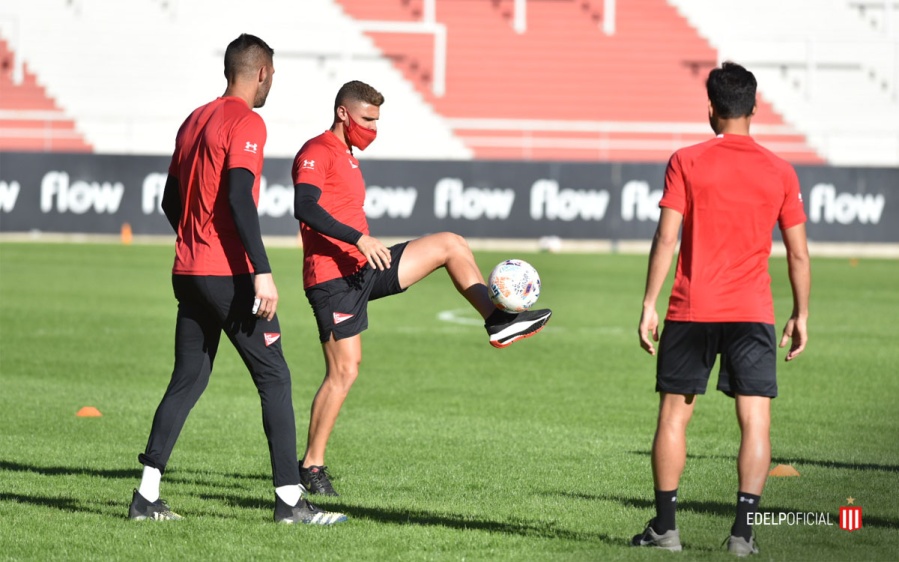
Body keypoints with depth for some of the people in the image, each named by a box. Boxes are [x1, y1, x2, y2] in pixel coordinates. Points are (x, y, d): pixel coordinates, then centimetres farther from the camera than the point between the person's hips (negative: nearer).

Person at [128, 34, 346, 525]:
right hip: (229, 274, -8)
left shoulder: (195, 121, 15)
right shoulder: (246, 123, -10)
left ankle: (146, 496, 5)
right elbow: (240, 199, -21)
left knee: (188, 380, 11)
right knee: (274, 378, -2)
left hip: (188, 272, 8)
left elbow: (170, 201, 20)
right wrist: (261, 273, -23)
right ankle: (289, 499, -4)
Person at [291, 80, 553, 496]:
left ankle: (498, 320, 0)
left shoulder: (346, 157, 21)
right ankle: (311, 467, 0)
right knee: (344, 371, -8)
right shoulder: (317, 153, -10)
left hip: (361, 269, 9)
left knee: (451, 245, 3)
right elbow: (305, 207, -25)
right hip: (333, 277, -9)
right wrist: (359, 239, -30)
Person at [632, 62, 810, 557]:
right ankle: (743, 530, -9)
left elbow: (666, 238, -7)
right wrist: (800, 316, 14)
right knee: (755, 419, 0)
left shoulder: (686, 163, -2)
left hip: (691, 311, -1)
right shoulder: (779, 172, 4)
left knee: (673, 413, 8)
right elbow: (798, 253, 6)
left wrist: (649, 305, -4)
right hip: (752, 312, 1)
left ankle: (665, 526, 8)